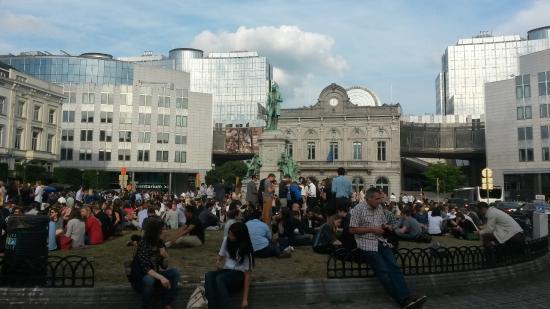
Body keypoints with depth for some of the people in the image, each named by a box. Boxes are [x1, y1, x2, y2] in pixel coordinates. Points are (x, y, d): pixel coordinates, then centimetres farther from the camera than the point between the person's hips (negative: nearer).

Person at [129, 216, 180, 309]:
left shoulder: (159, 243, -3)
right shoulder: (143, 245, -22)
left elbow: (164, 267, 0)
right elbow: (146, 269, -32)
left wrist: (164, 257, -22)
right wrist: (161, 277, -46)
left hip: (154, 274, 6)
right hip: (140, 278, -6)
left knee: (175, 272, -15)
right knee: (149, 280, -38)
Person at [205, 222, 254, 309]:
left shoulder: (246, 249, -14)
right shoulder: (226, 240, 0)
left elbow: (247, 273, -15)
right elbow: (220, 256, 15)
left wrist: (245, 299, -19)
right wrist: (218, 262, -12)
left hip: (239, 274, -5)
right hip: (226, 270, 5)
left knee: (220, 279, -37)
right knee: (208, 275, -29)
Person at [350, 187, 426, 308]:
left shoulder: (380, 207, 12)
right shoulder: (359, 209, -7)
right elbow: (352, 230, -9)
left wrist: (385, 227, 0)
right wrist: (372, 229, -13)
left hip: (381, 242, 6)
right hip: (367, 245, -6)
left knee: (394, 267, -14)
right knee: (383, 271, -17)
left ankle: (407, 299, -21)